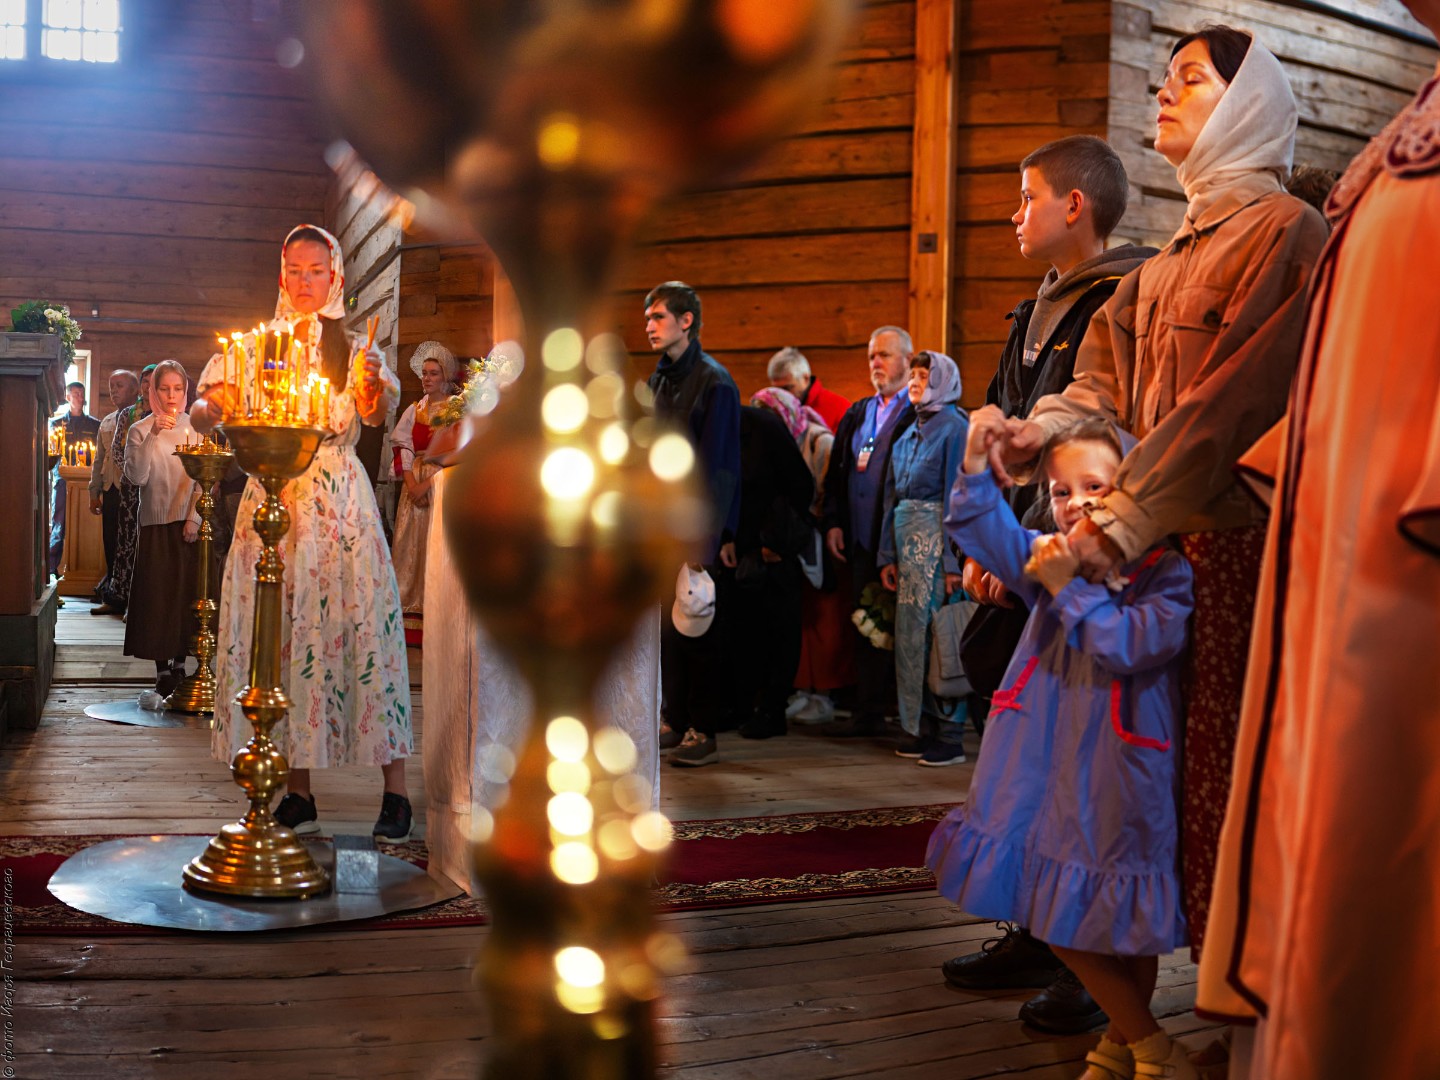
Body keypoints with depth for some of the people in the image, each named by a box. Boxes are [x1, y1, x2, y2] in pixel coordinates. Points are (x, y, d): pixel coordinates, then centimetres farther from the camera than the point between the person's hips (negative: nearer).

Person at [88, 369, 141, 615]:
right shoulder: (106, 423, 19)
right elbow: (99, 460, 23)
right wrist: (94, 492, 19)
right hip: (111, 491, 6)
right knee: (111, 544, 8)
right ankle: (112, 599, 15)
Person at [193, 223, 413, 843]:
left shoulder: (354, 347, 11)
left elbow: (378, 414, -7)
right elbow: (208, 414, 3)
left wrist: (376, 386, -30)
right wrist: (207, 409, -21)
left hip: (339, 501, -1)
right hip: (271, 499, 2)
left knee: (362, 625, -8)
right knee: (281, 634, -1)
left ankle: (395, 791, -6)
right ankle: (299, 792, 5)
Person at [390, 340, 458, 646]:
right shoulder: (414, 410, 14)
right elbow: (403, 447, 7)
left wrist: (429, 482, -16)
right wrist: (411, 483, -7)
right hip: (414, 485, 5)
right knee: (411, 544, 3)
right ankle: (411, 617, 6)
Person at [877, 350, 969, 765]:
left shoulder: (953, 426, -6)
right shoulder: (909, 432, 17)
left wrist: (954, 560, -18)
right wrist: (888, 553, 11)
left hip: (937, 539, -8)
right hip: (906, 539, 8)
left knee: (940, 632, -7)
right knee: (910, 633, 9)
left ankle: (949, 735, -2)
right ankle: (921, 727, 17)